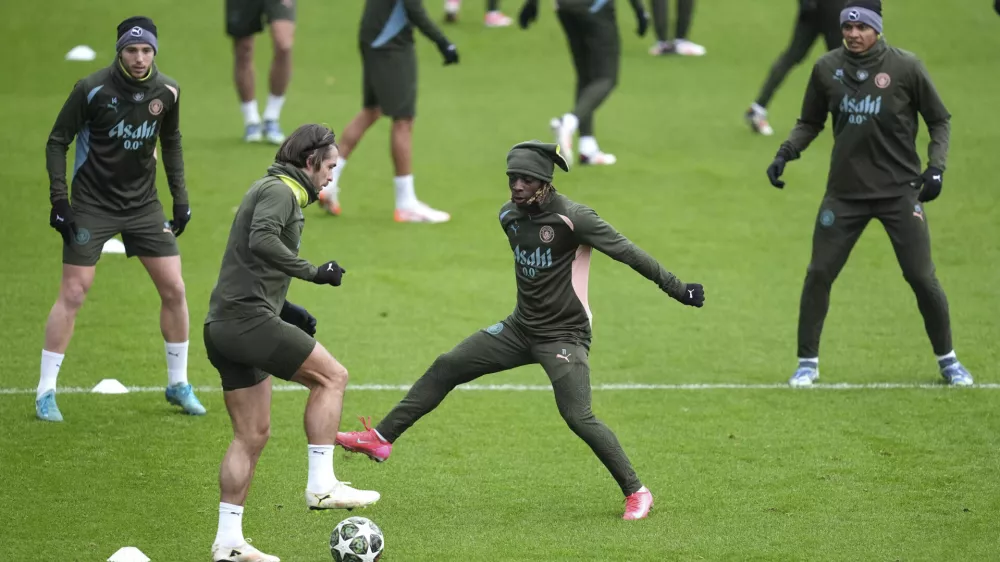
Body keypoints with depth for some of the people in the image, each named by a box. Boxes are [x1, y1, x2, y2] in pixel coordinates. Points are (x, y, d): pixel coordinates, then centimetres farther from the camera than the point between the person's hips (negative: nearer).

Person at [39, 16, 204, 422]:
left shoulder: (166, 91, -4)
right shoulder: (92, 89, -17)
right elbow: (57, 142, -8)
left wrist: (180, 198, 10)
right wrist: (59, 200, -14)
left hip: (143, 204, 4)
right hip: (92, 204, -4)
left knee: (173, 289, 2)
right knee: (73, 294, -7)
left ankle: (178, 385, 19)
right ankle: (45, 393, 2)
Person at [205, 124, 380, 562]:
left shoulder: (274, 190, 23)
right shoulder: (280, 190, -8)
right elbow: (261, 242, -27)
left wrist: (287, 310, 21)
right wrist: (313, 272, -22)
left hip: (223, 326, 10)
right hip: (247, 318, -10)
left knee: (253, 435, 11)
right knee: (331, 376, -6)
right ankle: (321, 485, -9)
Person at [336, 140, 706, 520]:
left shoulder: (572, 218, -19)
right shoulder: (509, 214, 2)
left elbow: (626, 252, -16)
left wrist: (675, 287, -17)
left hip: (564, 335, -7)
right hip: (521, 328, 7)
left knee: (578, 417, -19)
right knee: (446, 367, 3)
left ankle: (636, 492, -5)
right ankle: (381, 439, 10)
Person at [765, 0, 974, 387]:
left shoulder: (905, 67, -7)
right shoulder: (827, 68, 0)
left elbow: (939, 121, 2)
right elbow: (810, 122, 13)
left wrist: (936, 166, -10)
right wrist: (785, 153, -3)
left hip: (900, 191, -2)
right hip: (845, 191, 2)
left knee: (921, 277, -2)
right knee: (819, 274, -1)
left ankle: (947, 360, 16)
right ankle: (808, 362, 13)